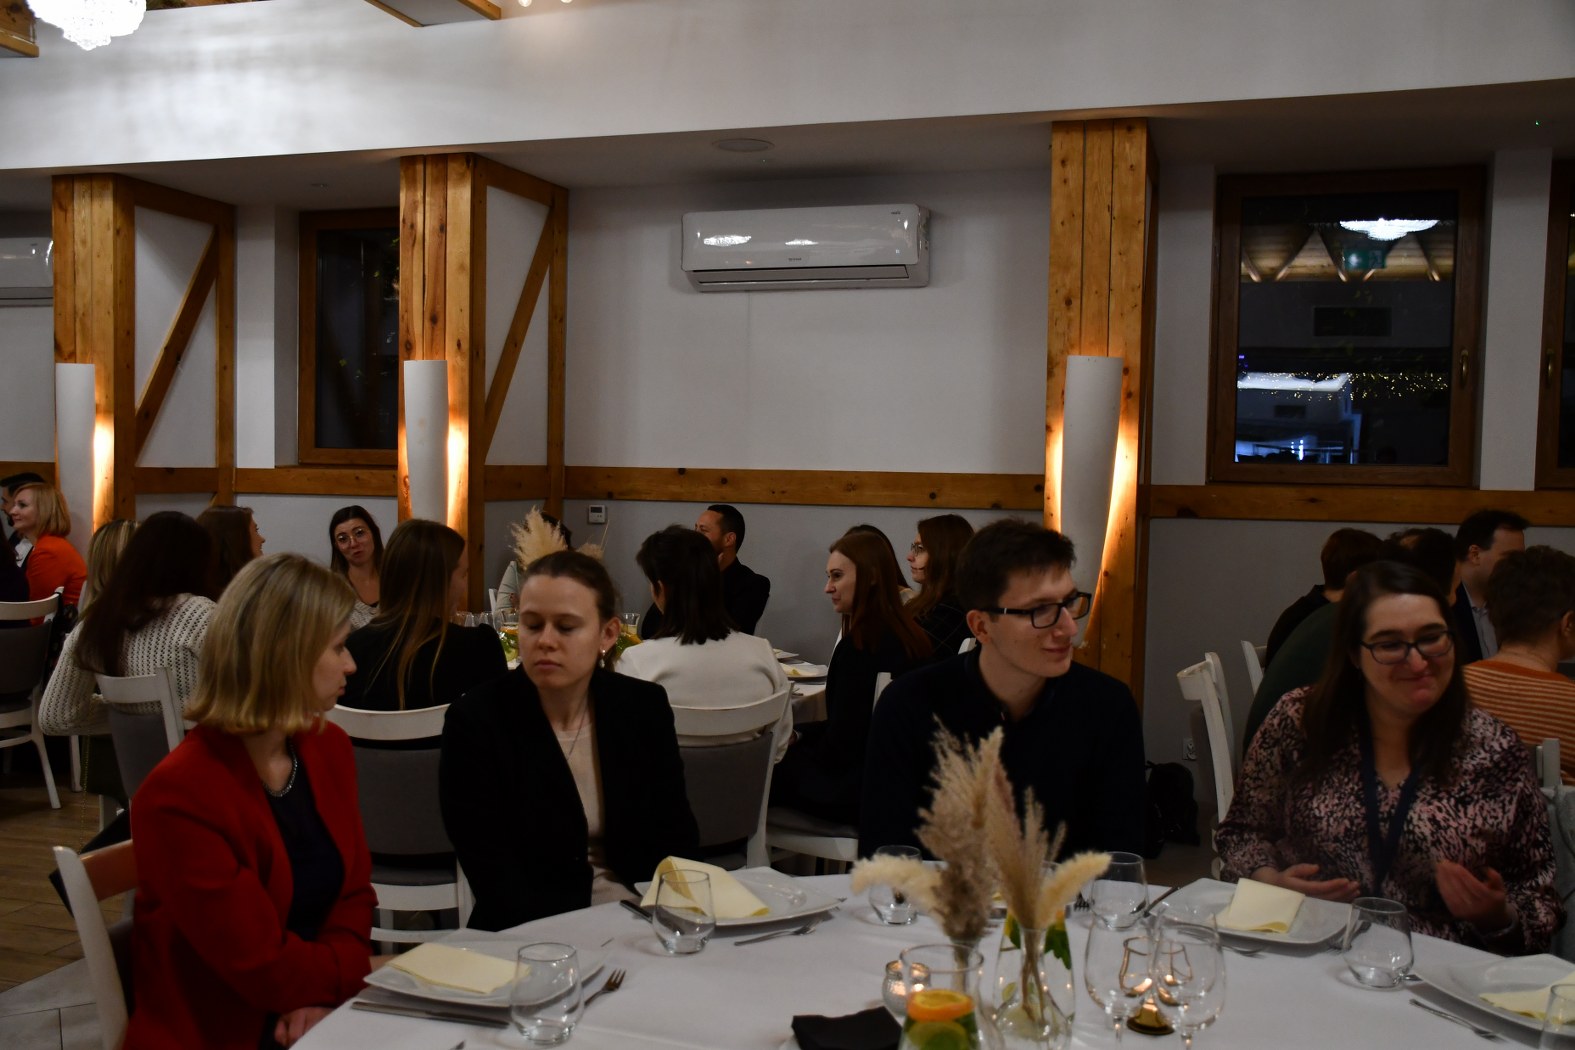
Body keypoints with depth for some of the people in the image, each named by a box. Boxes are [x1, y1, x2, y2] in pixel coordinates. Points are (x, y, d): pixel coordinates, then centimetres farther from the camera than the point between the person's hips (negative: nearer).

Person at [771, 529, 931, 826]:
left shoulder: (858, 647, -21)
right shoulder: (909, 636, 5)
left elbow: (839, 745, -18)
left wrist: (794, 743, 1)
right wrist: (799, 735, 12)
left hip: (858, 792, -9)